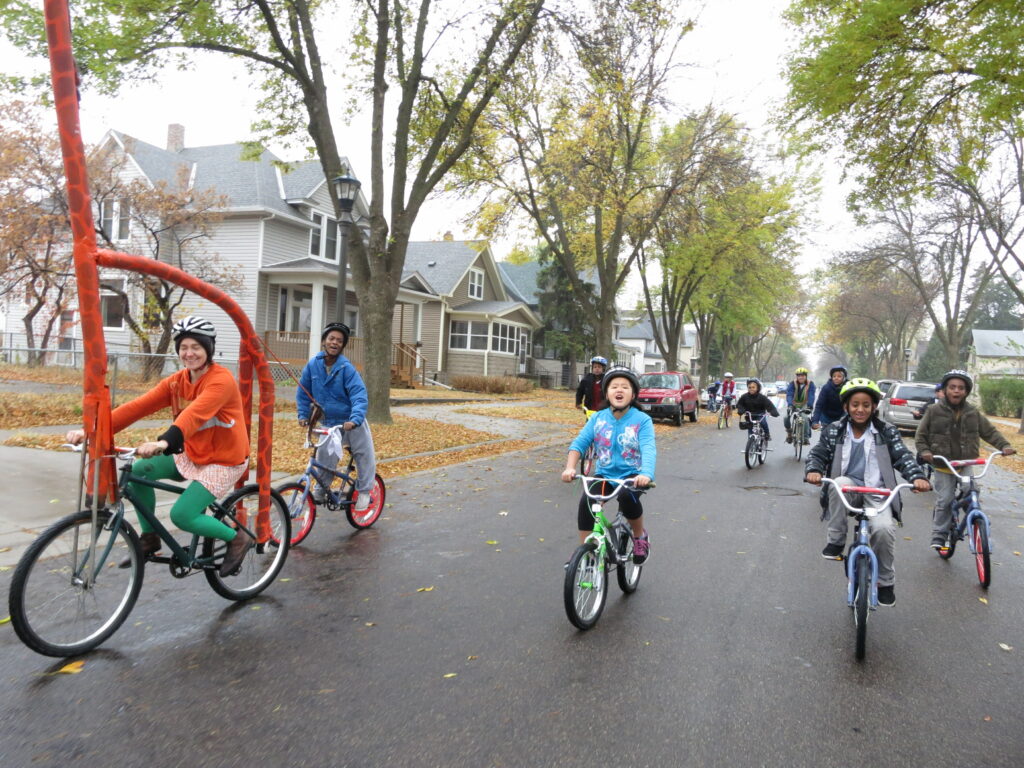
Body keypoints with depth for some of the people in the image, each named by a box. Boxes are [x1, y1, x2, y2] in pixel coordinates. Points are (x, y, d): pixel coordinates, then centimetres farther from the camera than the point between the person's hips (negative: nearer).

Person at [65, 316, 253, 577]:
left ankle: (237, 538, 6)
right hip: (190, 453, 7)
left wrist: (163, 442, -55)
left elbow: (196, 413, -39)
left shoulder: (221, 379, -21)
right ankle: (149, 539, 9)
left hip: (223, 460, -7)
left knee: (181, 515, -17)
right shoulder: (176, 382, 0)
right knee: (138, 471, -8)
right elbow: (138, 406, -12)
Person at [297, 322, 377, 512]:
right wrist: (303, 415, 1)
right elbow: (303, 392, 7)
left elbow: (359, 395, -23)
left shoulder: (346, 368, -17)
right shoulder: (313, 364, -6)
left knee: (365, 456, 4)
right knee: (325, 458, -6)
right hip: (329, 423, 2)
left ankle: (364, 491, 22)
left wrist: (355, 419, -36)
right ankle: (321, 489, 19)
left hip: (352, 422, -2)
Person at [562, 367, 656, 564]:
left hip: (632, 476, -2)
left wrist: (646, 474, -41)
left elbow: (649, 449, -21)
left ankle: (640, 535, -3)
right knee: (585, 501, -23)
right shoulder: (597, 418, 1)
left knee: (627, 496, -33)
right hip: (603, 475, 3)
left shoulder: (642, 420, -7)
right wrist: (570, 468, -23)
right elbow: (579, 443, -5)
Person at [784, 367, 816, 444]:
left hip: (804, 405, 0)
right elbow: (789, 395, -26)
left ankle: (806, 438, -12)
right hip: (793, 404, 0)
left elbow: (811, 396, -23)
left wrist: (809, 406, -39)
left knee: (806, 420, -24)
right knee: (786, 419, -18)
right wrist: (790, 405, -42)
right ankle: (789, 432, 10)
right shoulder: (792, 384, -14)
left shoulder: (810, 384, -12)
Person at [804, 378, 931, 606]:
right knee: (839, 483, -37)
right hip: (847, 489, 0)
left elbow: (903, 456, -3)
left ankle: (885, 582, 1)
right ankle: (836, 542, -19)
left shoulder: (886, 432, 4)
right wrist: (813, 471, -22)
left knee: (884, 528, -28)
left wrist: (917, 476, -24)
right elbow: (817, 454, 1)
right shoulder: (834, 431, 5)